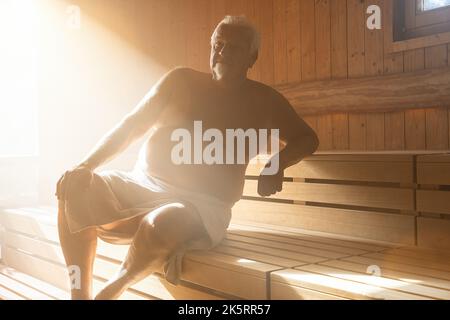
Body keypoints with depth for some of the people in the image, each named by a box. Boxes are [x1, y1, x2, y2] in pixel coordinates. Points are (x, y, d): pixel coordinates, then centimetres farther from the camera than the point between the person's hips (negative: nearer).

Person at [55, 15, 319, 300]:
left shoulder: (262, 101, 9)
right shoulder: (182, 81, 11)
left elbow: (307, 138, 12)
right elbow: (132, 126, 9)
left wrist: (277, 164, -11)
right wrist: (87, 165, -5)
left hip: (204, 204, -3)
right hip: (142, 186, 3)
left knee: (162, 224, -37)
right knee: (76, 190, -22)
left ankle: (112, 289, -7)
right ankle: (81, 295, -12)